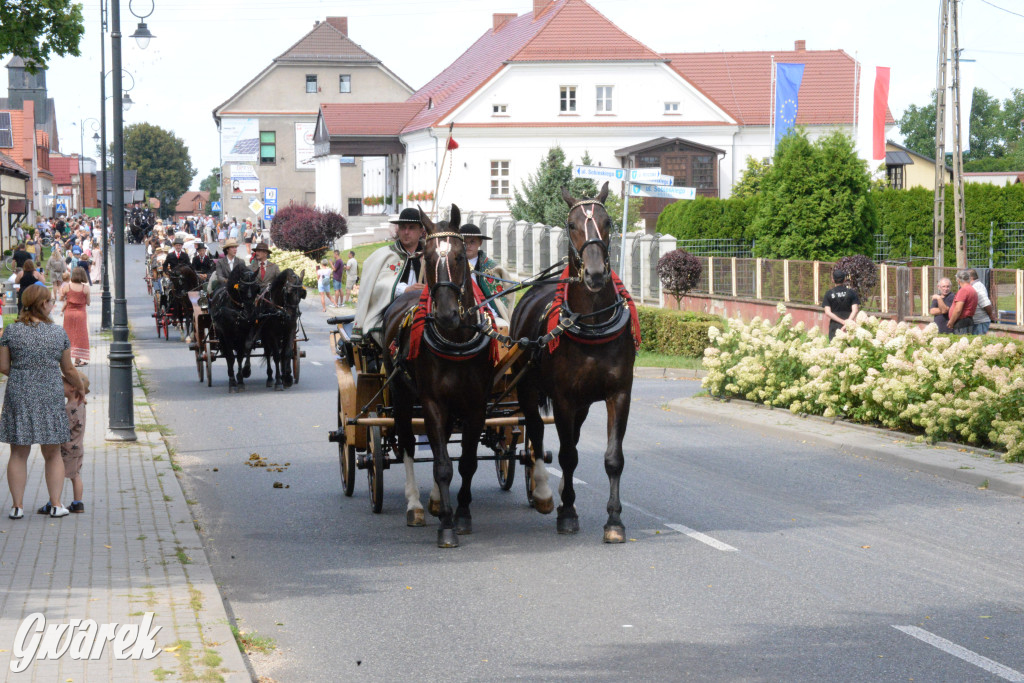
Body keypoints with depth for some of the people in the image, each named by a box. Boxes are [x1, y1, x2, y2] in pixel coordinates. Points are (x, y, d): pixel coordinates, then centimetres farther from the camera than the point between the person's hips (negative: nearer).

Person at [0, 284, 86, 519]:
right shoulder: (59, 333, -3)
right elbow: (68, 370, 4)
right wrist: (79, 387, 23)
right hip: (50, 396, 0)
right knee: (52, 454, 11)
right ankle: (56, 504, 8)